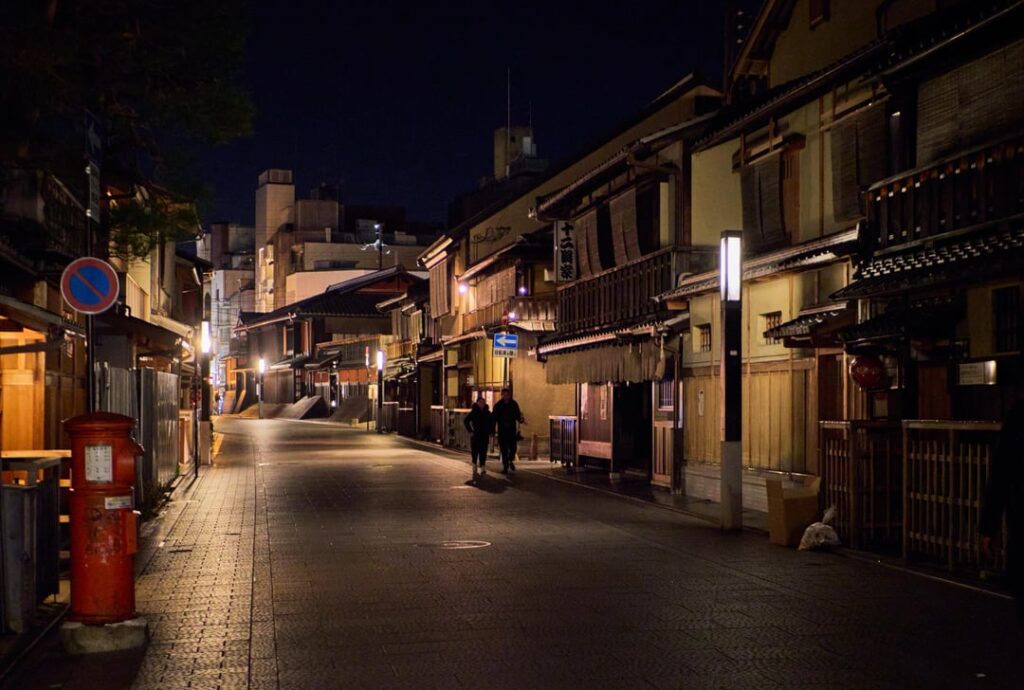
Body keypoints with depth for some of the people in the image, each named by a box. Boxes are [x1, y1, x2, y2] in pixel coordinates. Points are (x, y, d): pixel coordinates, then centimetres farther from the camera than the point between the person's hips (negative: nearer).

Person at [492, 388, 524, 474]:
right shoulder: (498, 405, 0)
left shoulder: (514, 404, 3)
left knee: (513, 448, -2)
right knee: (504, 450, 0)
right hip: (502, 431, -1)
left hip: (512, 430, 1)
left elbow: (517, 416, 9)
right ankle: (505, 467, 9)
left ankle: (511, 461, 27)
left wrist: (521, 420, -13)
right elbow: (494, 418, 0)